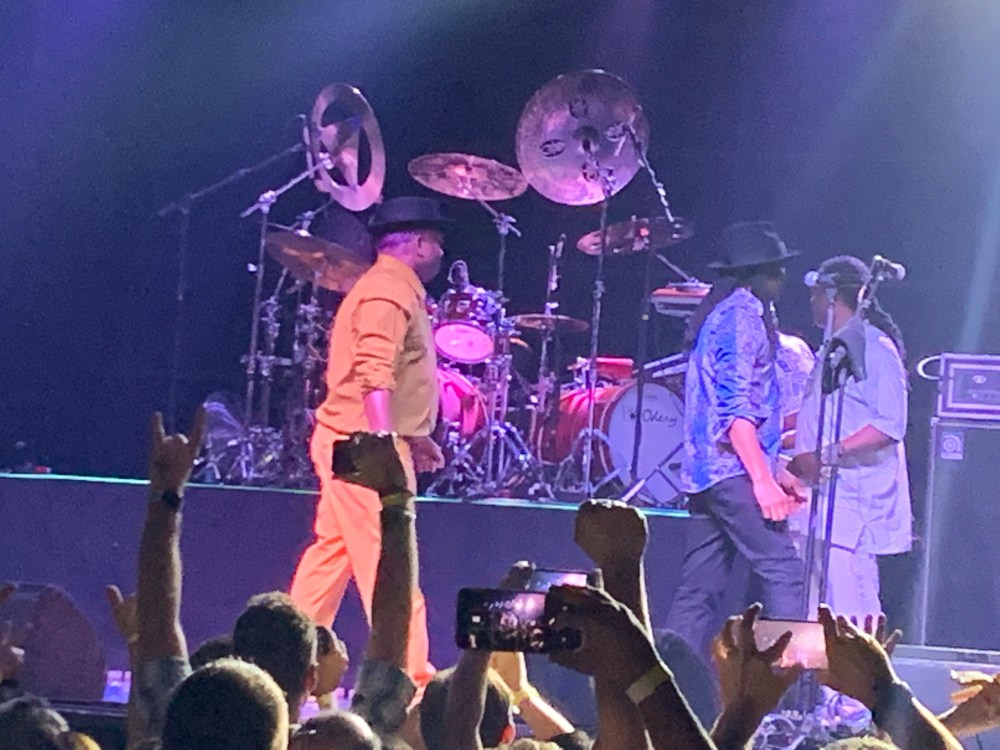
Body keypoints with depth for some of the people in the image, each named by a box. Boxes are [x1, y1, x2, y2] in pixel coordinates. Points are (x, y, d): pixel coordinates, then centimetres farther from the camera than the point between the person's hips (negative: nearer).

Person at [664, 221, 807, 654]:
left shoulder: (719, 315, 22)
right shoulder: (742, 314, -8)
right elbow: (735, 406, -17)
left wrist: (774, 470, 25)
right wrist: (763, 479, -20)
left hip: (706, 472, 10)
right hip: (733, 470, -10)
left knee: (699, 591, 7)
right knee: (783, 572, -11)